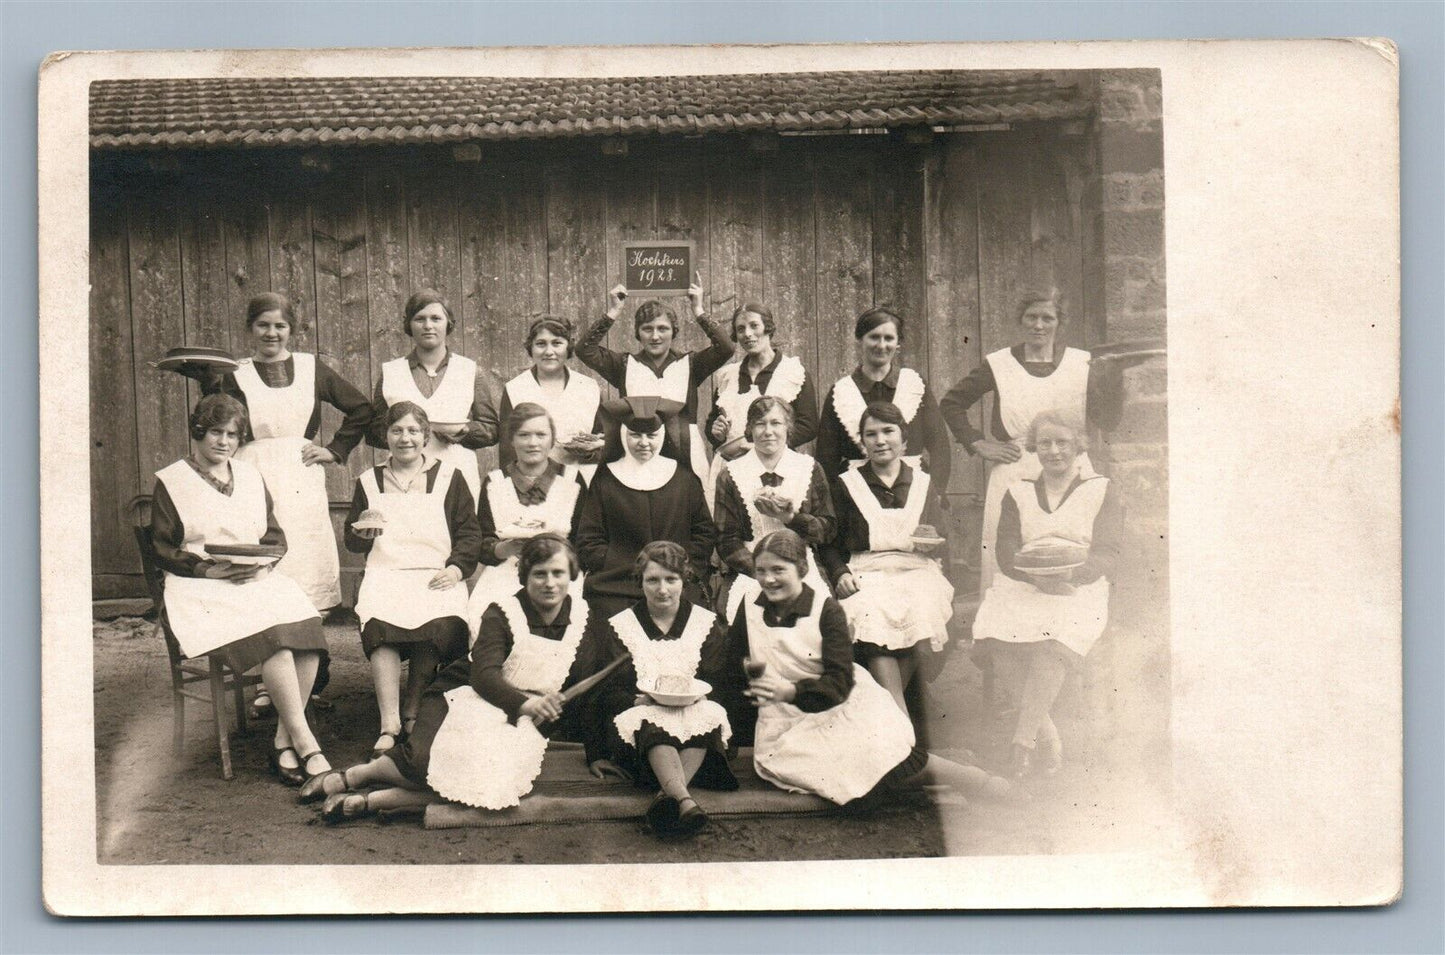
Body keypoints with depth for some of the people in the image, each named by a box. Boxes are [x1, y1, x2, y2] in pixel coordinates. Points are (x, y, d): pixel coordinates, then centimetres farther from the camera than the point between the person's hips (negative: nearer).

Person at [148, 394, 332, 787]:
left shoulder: (250, 477, 21)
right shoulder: (170, 482, 7)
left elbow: (276, 538, 17)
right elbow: (163, 552, 2)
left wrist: (262, 564, -5)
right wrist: (210, 569, -13)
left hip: (258, 579, 4)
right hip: (200, 588, -4)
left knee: (307, 627, -27)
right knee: (273, 635, -32)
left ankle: (284, 741, -18)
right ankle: (304, 740, -25)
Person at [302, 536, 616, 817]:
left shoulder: (581, 619, 3)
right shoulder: (502, 613, -6)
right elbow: (484, 674, -18)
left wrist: (597, 753, 4)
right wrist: (523, 703, -36)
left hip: (523, 724, 2)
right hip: (471, 699, -2)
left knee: (493, 781, -29)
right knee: (425, 759, -31)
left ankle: (371, 800, -19)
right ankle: (350, 776, -1)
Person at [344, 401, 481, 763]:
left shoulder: (448, 478, 17)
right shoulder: (369, 482, 21)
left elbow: (470, 532, 12)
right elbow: (351, 542, 20)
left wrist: (457, 566, -6)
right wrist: (362, 533, -4)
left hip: (437, 576, -1)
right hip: (385, 573, 1)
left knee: (441, 625, -36)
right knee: (378, 622, -35)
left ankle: (411, 710, -21)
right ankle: (389, 722, -35)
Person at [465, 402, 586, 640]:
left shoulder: (571, 479, 12)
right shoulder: (494, 483, 15)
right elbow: (483, 548, 7)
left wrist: (556, 538, -13)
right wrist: (509, 547, -14)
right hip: (504, 573, 1)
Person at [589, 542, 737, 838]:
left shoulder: (706, 623, 17)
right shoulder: (619, 626, 14)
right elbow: (606, 695, 5)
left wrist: (695, 694, -14)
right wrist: (642, 699, -16)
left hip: (695, 710, 1)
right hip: (642, 713, -1)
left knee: (709, 715, -35)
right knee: (652, 722, -38)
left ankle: (667, 794, -49)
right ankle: (684, 801, -60)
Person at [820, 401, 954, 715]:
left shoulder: (922, 483, 18)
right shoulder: (848, 485, 13)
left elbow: (943, 549, 17)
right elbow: (831, 544, 12)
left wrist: (929, 545, -6)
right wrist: (840, 573, -7)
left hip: (916, 573, 2)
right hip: (866, 576, -1)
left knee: (921, 622, -32)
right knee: (874, 620, -34)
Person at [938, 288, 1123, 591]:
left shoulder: (1082, 364, 8)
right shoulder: (998, 365, 7)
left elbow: (1108, 419, 3)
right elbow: (950, 403, 15)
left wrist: (1112, 371, -8)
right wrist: (978, 444, 7)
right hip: (1013, 477, -1)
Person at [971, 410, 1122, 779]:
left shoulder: (1101, 491, 13)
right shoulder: (1018, 492, 19)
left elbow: (1108, 555, 0)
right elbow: (1006, 552, 4)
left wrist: (1071, 572, -22)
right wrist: (1037, 574, -19)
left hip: (1078, 589, -2)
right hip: (1021, 586, 2)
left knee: (1053, 643, -35)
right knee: (996, 638, -30)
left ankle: (1022, 740, -27)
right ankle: (1048, 736, -19)